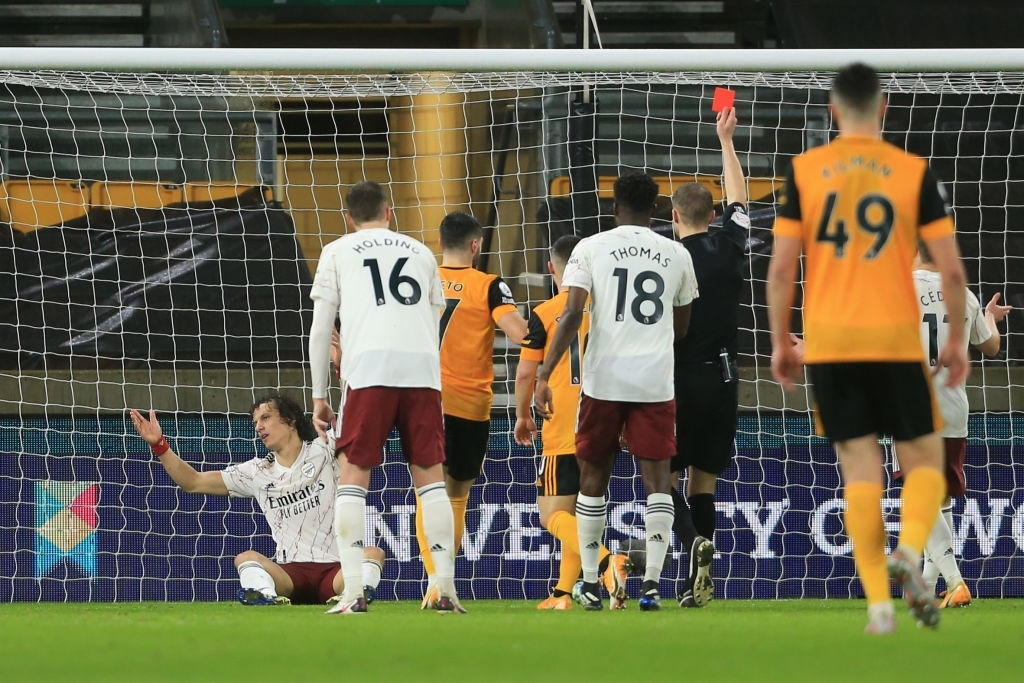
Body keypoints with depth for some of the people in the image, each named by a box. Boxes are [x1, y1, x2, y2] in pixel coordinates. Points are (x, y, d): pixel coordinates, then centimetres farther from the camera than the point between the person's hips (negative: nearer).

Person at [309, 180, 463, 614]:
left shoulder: (337, 253, 18)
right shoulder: (420, 252, 25)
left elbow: (320, 330, 13)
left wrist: (319, 397, 17)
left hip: (369, 368, -2)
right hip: (423, 368, 2)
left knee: (352, 476, 1)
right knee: (430, 476, 8)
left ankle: (352, 592, -9)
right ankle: (446, 588, 0)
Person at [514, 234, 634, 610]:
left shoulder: (544, 314, -6)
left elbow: (525, 372, -3)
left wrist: (522, 416, 13)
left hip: (562, 432, -5)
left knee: (554, 515, -4)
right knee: (578, 508, 17)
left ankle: (608, 562, -27)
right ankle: (563, 592, 14)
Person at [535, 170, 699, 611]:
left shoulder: (591, 248, 1)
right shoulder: (677, 255, 9)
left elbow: (572, 314, -10)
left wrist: (544, 375, -11)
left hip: (603, 380, -1)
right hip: (656, 382, 1)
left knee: (594, 476, 12)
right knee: (657, 478, 1)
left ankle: (590, 585, 15)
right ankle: (651, 582, -11)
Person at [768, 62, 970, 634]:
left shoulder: (803, 171, 1)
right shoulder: (914, 172, -1)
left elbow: (782, 266, -1)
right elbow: (952, 269, -3)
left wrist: (781, 341, 9)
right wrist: (958, 339, 10)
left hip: (828, 343, 1)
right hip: (897, 341, -1)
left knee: (861, 469, 4)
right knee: (925, 458, 11)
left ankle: (880, 603, -3)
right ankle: (910, 552, -17)